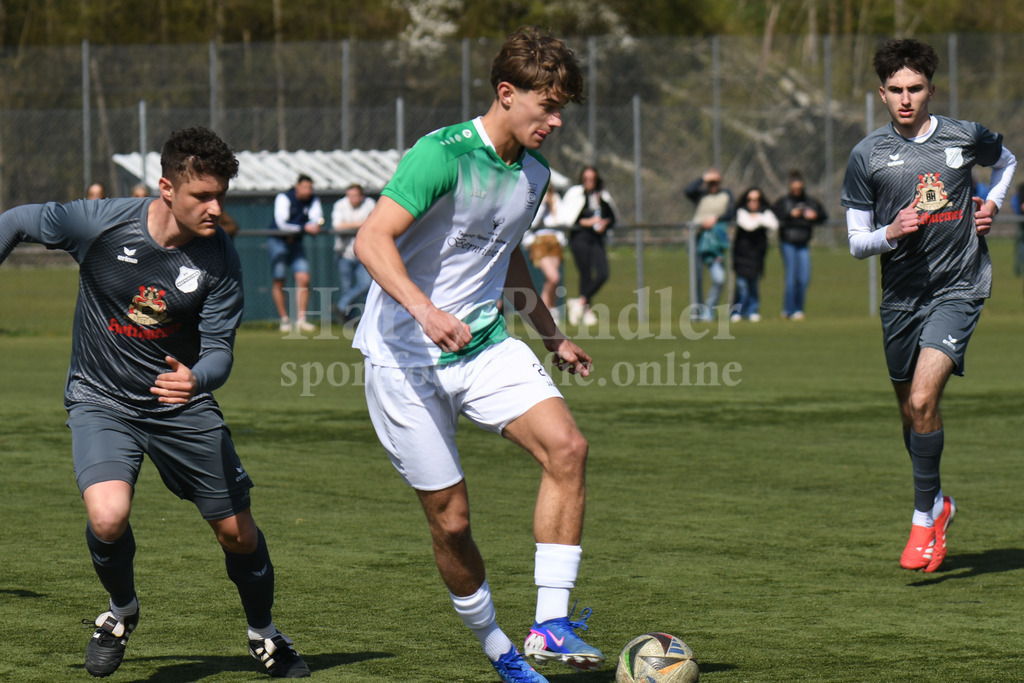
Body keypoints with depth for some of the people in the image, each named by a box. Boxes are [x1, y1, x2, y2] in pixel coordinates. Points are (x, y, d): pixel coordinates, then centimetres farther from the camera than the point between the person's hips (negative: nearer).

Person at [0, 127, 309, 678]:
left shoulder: (219, 258, -14)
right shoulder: (101, 224, -19)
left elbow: (219, 351, -13)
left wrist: (195, 379, -35)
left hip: (181, 404, 2)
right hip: (100, 400, -2)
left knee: (237, 532, 5)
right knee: (108, 517, -27)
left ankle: (263, 634, 35)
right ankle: (121, 611, 6)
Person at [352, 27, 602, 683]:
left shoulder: (535, 173, 8)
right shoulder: (444, 155, -17)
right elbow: (372, 240, -27)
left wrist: (552, 336, 33)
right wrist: (426, 311, -40)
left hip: (484, 344, 6)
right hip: (406, 357, -6)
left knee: (567, 448, -18)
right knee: (451, 517, -2)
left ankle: (550, 624, -16)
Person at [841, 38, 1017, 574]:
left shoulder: (966, 138, -2)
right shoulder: (867, 156, -3)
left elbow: (1006, 160, 23)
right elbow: (856, 243, 1)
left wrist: (992, 205, 6)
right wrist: (889, 232, -19)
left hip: (958, 289, -3)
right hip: (901, 295, 3)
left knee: (922, 401, -19)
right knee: (910, 410, 13)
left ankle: (924, 516, -7)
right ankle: (937, 502, 37)